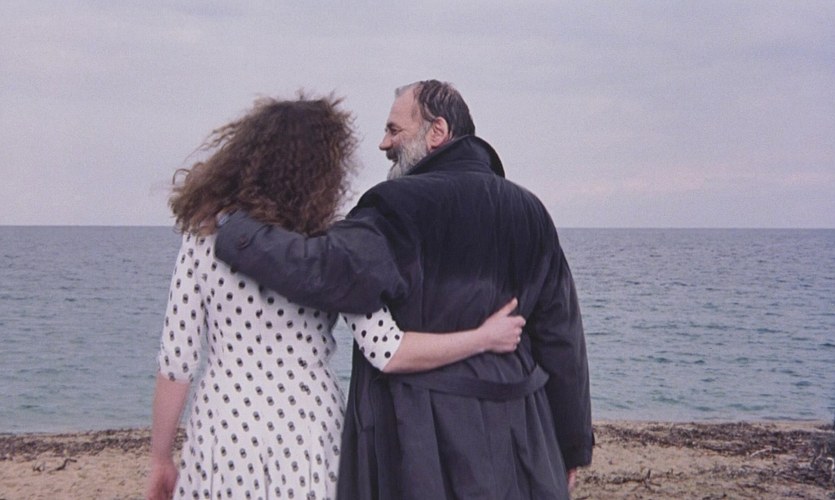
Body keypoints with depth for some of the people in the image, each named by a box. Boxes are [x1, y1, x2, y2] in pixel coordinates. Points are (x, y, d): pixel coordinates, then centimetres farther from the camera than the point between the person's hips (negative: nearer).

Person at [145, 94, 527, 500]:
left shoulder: (206, 238, -5)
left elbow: (176, 362, -4)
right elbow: (387, 352, -14)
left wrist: (160, 459, 7)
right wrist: (483, 338, -1)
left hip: (223, 438, 1)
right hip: (309, 438, 0)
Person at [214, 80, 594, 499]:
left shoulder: (403, 207, -12)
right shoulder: (528, 212, 8)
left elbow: (327, 271, -27)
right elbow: (562, 339, 9)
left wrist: (230, 229, -13)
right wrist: (573, 446, 16)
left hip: (418, 447, -6)